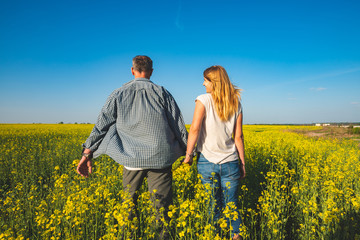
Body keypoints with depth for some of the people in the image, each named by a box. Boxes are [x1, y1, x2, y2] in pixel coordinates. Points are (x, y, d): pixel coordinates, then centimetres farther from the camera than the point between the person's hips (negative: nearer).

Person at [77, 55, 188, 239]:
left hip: (132, 159, 1)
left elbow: (101, 124, 4)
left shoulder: (119, 95, 7)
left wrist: (88, 153, 8)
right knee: (162, 206, 7)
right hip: (160, 158, -1)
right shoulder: (162, 93, 5)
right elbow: (179, 125, 5)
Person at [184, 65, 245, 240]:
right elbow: (238, 137, 5)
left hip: (207, 161, -3)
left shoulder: (204, 100, -7)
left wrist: (188, 155, -10)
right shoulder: (236, 104, 6)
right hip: (230, 162, 4)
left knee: (212, 207, 9)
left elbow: (195, 129, -18)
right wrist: (242, 163, 11)